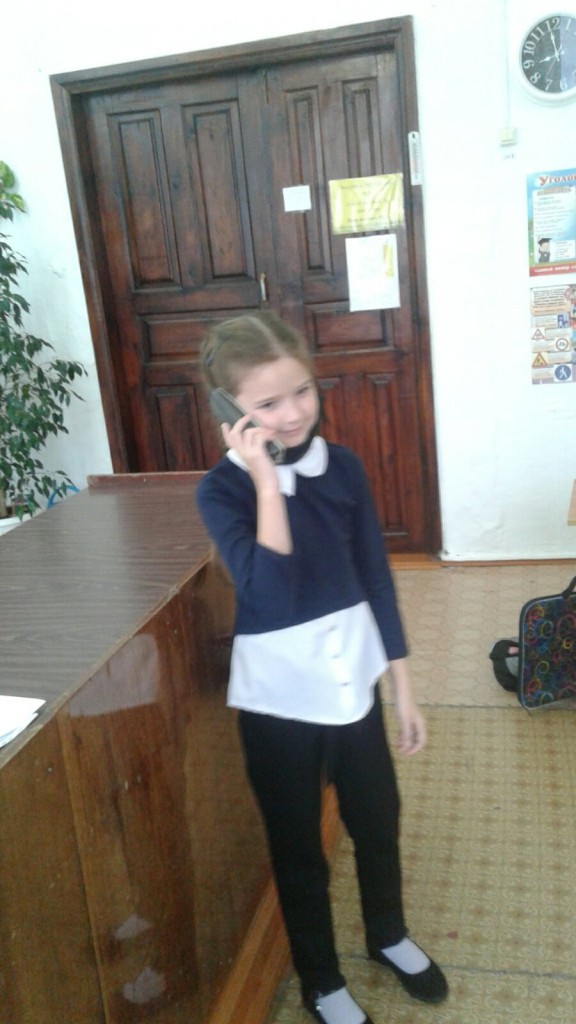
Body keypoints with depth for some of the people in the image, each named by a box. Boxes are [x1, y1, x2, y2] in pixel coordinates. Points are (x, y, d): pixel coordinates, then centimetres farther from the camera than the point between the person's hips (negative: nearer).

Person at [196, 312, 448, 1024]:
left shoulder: (342, 465, -4)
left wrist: (403, 689, 5)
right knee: (298, 848, 15)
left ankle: (388, 935, 51)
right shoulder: (222, 489, -16)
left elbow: (375, 577, 2)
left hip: (353, 679, 4)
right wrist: (267, 482, -30)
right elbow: (271, 591, -29)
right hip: (278, 696, -4)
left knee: (378, 819, 22)